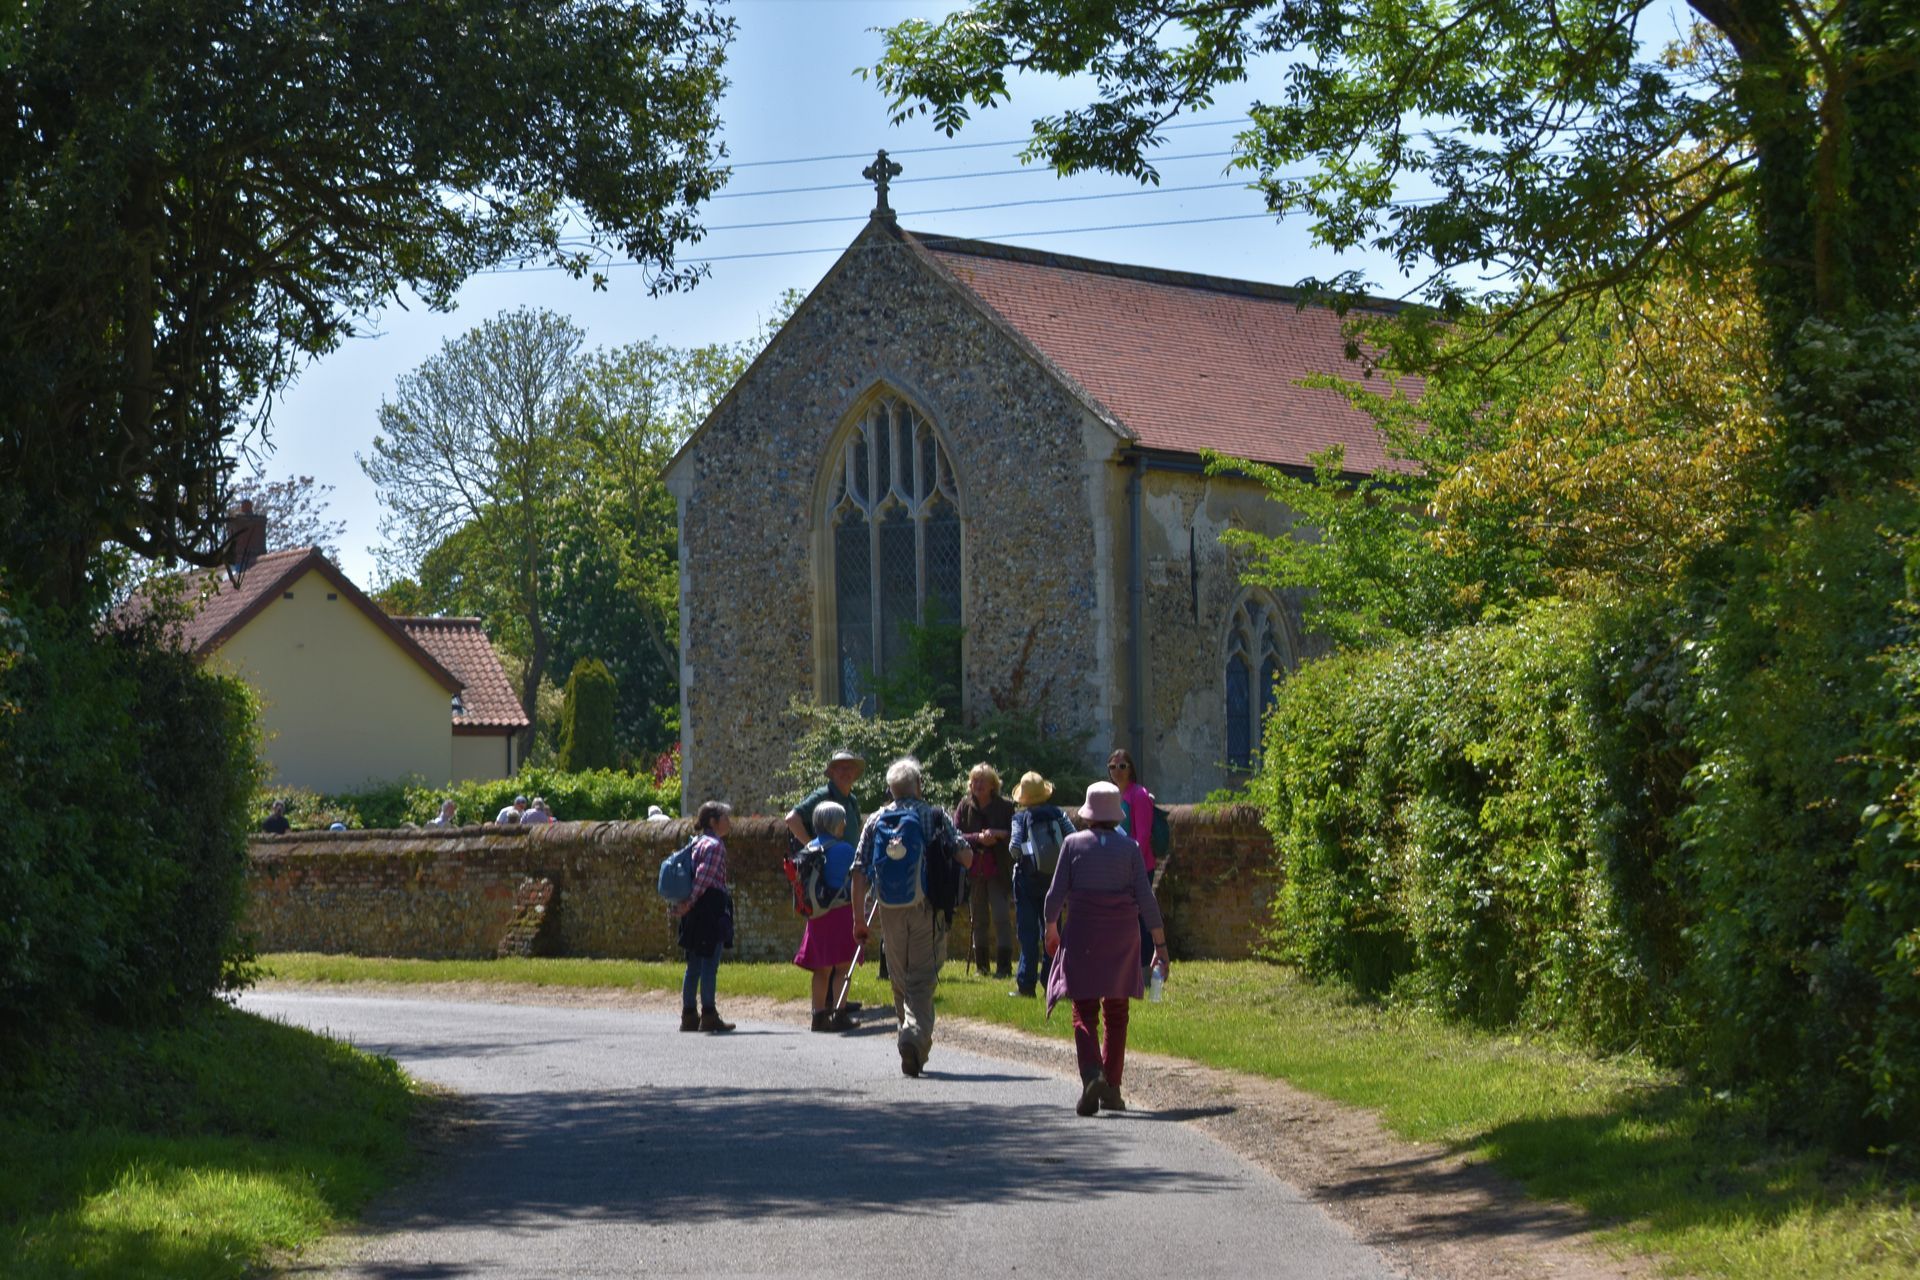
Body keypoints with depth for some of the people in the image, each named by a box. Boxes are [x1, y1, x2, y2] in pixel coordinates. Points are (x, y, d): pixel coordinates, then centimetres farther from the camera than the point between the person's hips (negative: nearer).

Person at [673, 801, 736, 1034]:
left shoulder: (696, 842, 18)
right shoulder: (715, 844, -10)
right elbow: (703, 877, -19)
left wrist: (684, 904, 12)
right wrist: (690, 904, -16)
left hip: (696, 912, 9)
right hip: (712, 908, -9)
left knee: (694, 966, 11)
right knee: (710, 964, -7)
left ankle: (688, 1015, 13)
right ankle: (708, 1016, -7)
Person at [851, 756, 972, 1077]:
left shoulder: (875, 821, 6)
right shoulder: (936, 816, 1)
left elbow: (859, 873, 2)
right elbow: (965, 856, -6)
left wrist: (859, 918, 6)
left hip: (890, 909, 2)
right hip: (928, 907, -2)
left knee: (900, 981, 16)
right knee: (923, 979, -3)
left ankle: (911, 1034, 22)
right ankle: (916, 1035, -24)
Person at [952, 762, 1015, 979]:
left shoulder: (1005, 806, -2)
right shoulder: (964, 806, 3)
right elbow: (955, 836, -4)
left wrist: (998, 834, -22)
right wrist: (979, 838, -19)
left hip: (999, 870, -3)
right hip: (973, 870, 3)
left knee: (1002, 916, -10)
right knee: (978, 920, 9)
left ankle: (1004, 965, -8)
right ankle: (981, 965, 17)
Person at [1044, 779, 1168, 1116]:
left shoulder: (1074, 844, -3)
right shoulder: (1130, 848, -1)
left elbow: (1056, 893, 0)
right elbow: (1146, 899, -3)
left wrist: (1051, 930, 16)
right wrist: (1160, 943, 2)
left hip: (1082, 935, -1)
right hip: (1122, 935, 1)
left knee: (1084, 1011, 0)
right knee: (1116, 1012, 13)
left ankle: (1092, 1073, -24)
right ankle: (1112, 1088, 14)